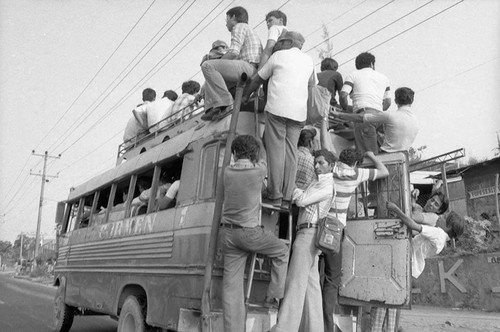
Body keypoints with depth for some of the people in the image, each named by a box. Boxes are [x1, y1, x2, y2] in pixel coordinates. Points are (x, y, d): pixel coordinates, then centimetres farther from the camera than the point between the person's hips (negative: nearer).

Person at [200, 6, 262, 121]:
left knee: (207, 66, -19)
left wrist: (216, 65, 1)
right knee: (210, 79, 18)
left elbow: (233, 52, -11)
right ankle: (212, 108, -4)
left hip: (248, 67, -10)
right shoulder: (250, 32, 35)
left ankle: (225, 103, -27)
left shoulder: (239, 26, 4)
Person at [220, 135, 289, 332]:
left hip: (229, 233, 4)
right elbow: (262, 159, 12)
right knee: (282, 251, 21)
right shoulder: (258, 171, -11)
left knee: (231, 284, 6)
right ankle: (272, 297, 21)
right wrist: (258, 143, 29)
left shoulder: (228, 172, -2)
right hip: (250, 232, -4)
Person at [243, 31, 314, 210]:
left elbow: (258, 79, 14)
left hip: (277, 108, -4)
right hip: (299, 112, 4)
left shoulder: (278, 56, 7)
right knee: (291, 152, 3)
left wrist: (246, 95, 28)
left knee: (276, 150, -4)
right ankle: (287, 198, 1)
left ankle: (275, 195, -6)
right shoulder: (308, 60, 18)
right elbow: (312, 83, 33)